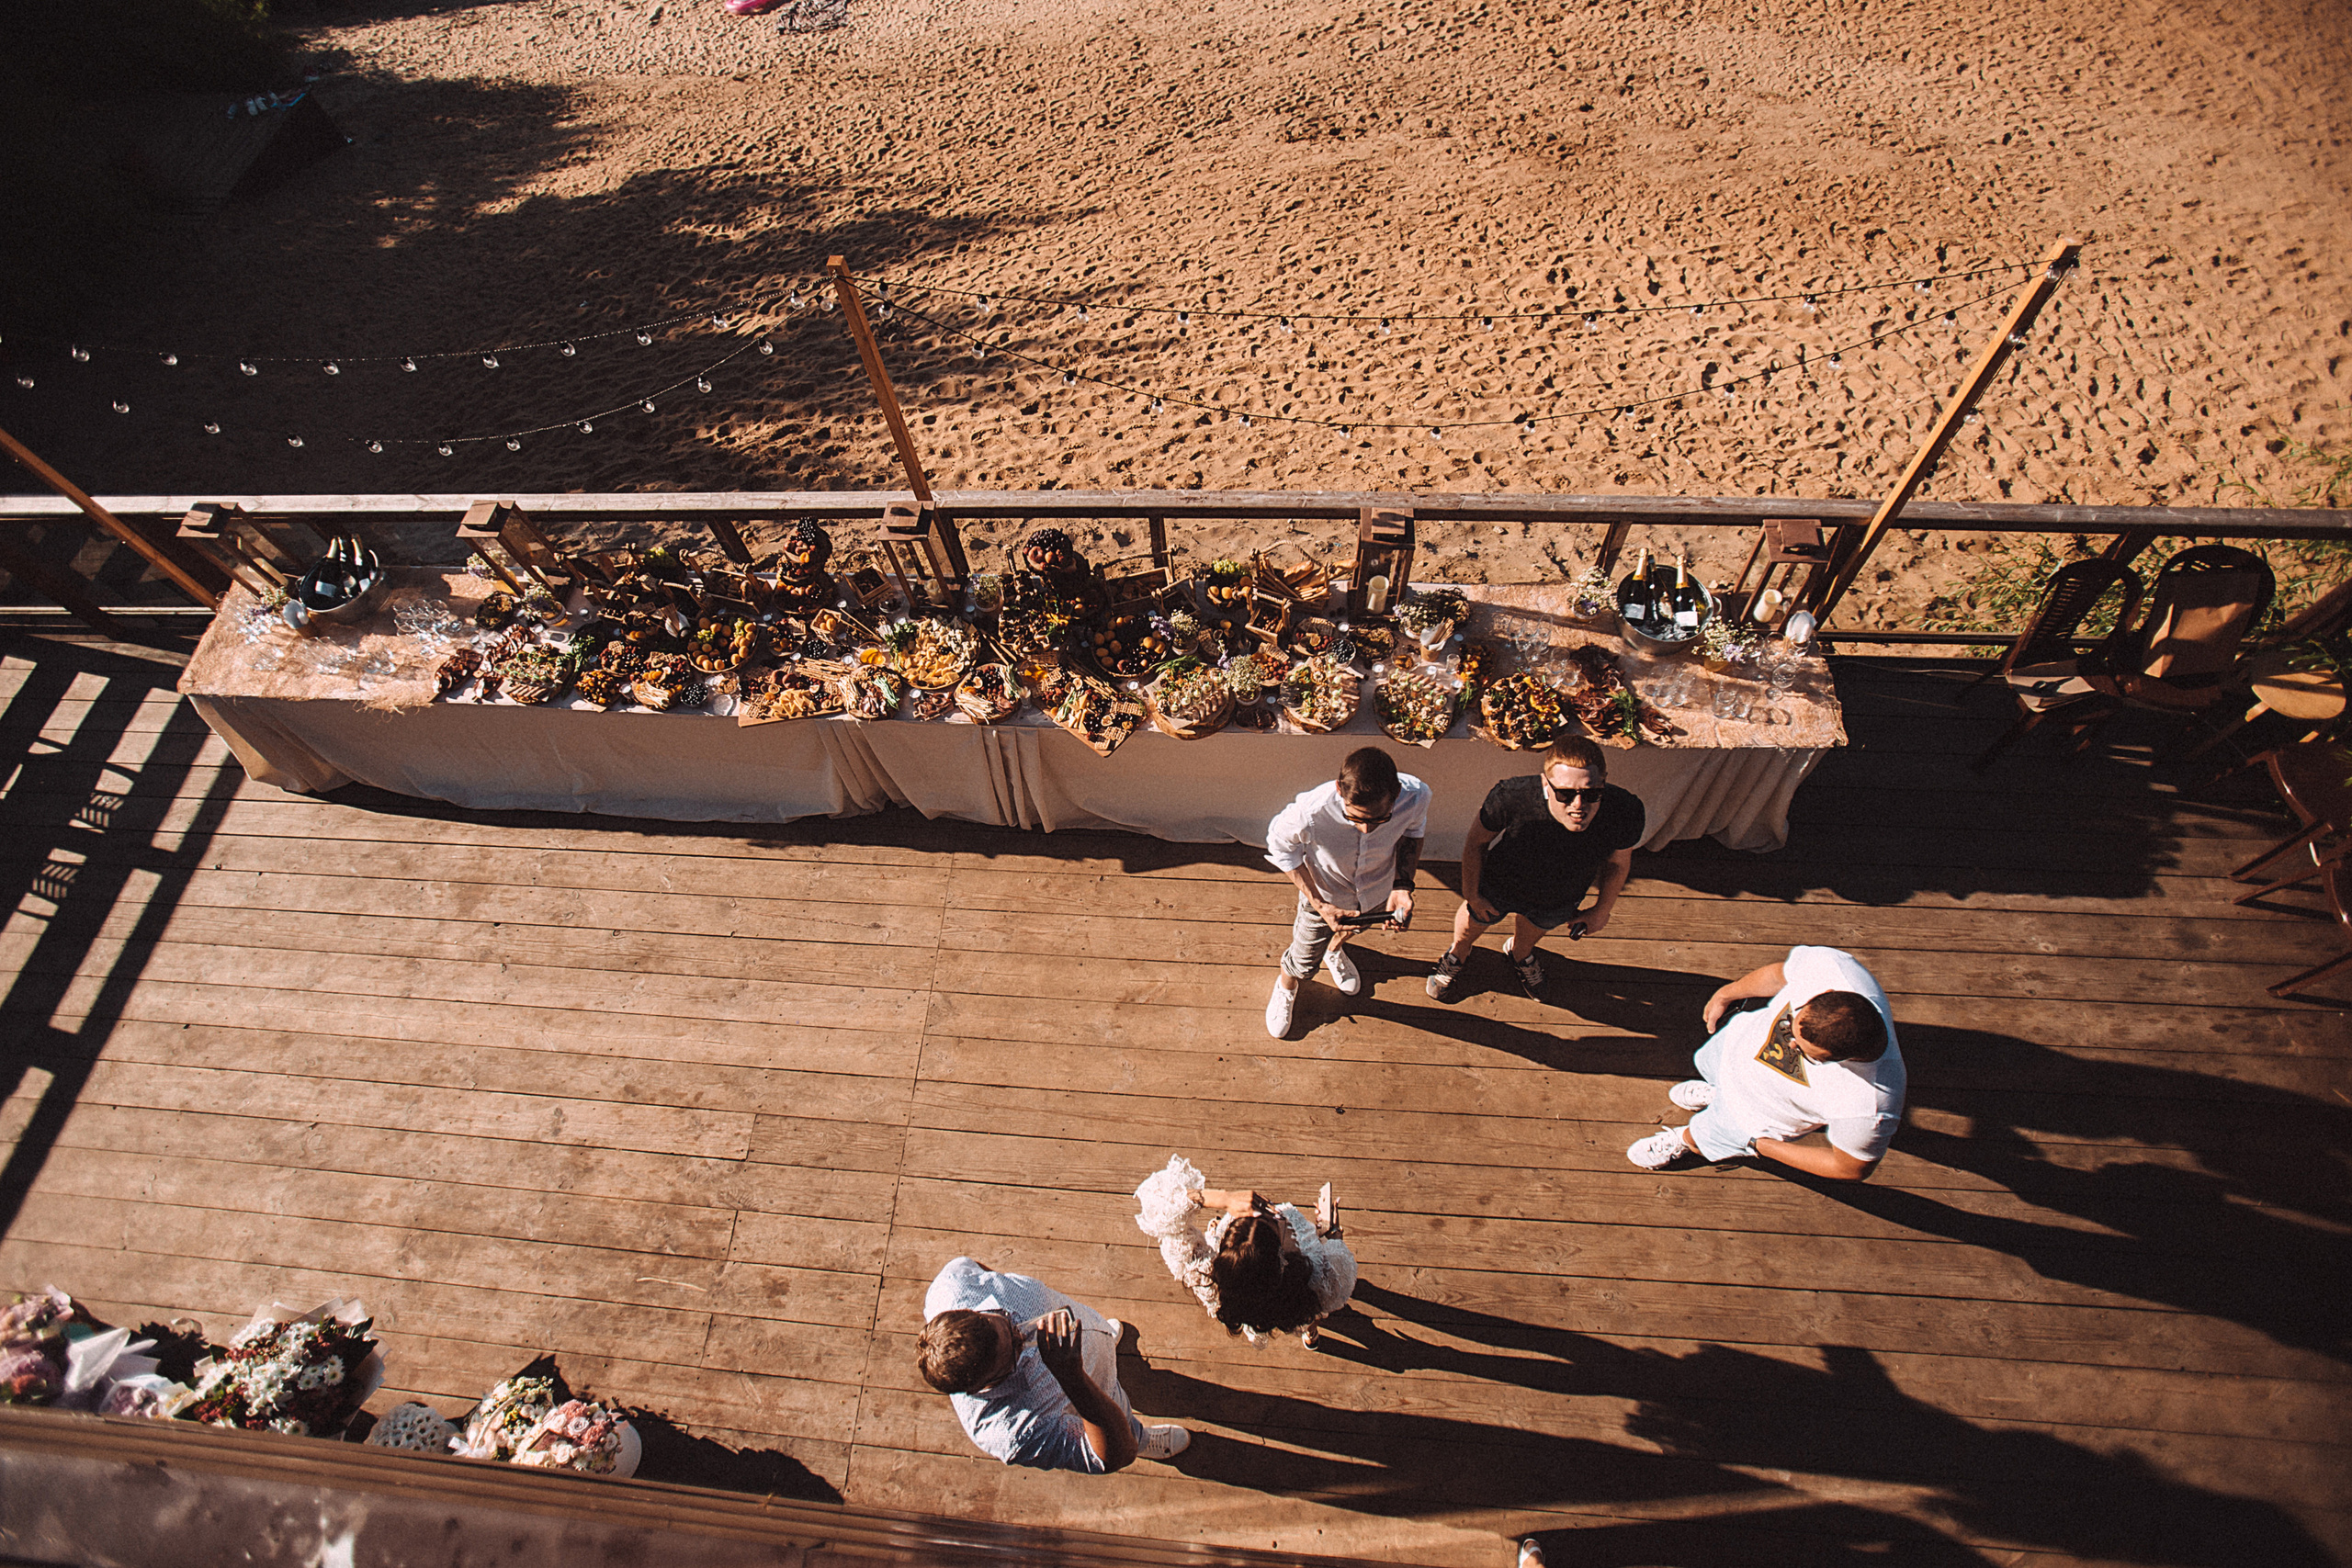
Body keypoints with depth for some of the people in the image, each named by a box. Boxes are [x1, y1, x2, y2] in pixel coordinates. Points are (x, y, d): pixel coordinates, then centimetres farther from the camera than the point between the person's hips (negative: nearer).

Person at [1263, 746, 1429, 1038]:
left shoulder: (1416, 796, -37)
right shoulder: (1311, 811, -45)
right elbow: (1281, 847, -21)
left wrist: (1403, 884, -24)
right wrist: (1319, 905, -26)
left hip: (1377, 893, 3)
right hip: (1324, 896, -2)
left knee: (1349, 930, 36)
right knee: (1304, 963, 23)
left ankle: (1334, 951, 74)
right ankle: (1286, 986, 60)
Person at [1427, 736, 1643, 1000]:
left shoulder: (1626, 813, -38)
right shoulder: (1511, 797, -43)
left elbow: (1618, 862, -13)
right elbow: (1477, 842, -20)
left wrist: (1602, 911, 3)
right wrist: (1471, 893, -7)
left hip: (1559, 901, 2)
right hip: (1499, 887, -1)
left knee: (1537, 927, 36)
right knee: (1474, 920, 31)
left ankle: (1520, 952, 73)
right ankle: (1457, 954, 67)